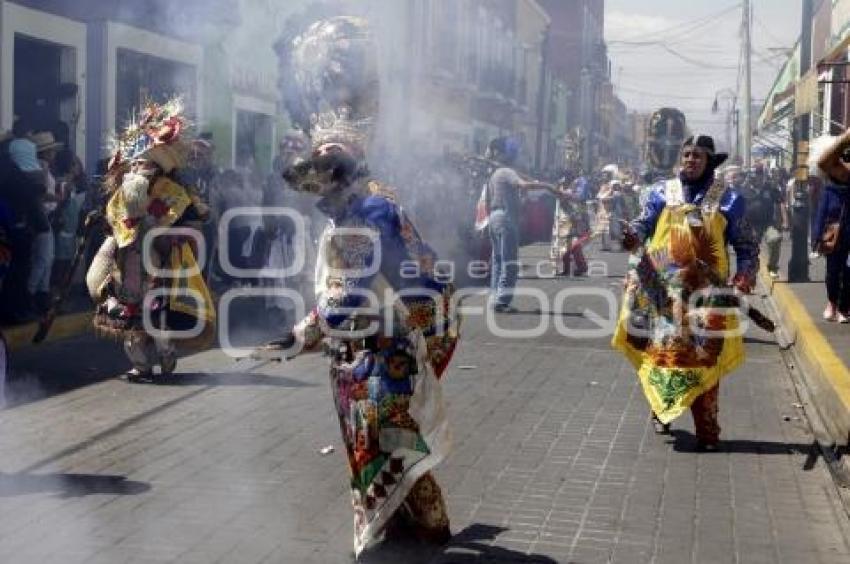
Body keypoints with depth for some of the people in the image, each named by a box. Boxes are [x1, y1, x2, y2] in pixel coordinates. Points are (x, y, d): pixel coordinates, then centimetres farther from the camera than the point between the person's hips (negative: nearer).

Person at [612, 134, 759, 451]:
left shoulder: (728, 200, 4)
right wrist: (632, 236, -23)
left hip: (707, 293, -1)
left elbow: (747, 245, 7)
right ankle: (662, 408, 29)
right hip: (662, 289, 2)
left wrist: (745, 276, -9)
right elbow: (643, 224, 1)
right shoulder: (663, 192, 7)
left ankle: (707, 430, -1)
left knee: (703, 358, -5)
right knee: (661, 351, 8)